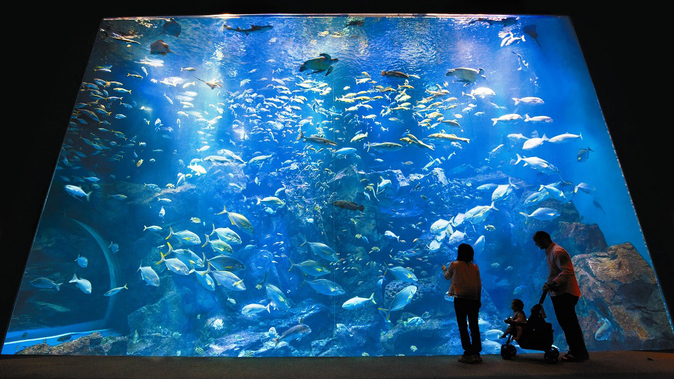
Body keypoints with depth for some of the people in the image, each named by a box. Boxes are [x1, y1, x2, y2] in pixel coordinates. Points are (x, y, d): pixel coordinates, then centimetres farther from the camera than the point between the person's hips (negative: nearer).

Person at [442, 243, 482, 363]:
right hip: (473, 299, 4)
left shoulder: (454, 265, -3)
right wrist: (479, 299, 15)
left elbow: (447, 277, 15)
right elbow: (479, 284, 6)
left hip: (460, 299, -3)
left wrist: (444, 269, 36)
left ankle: (468, 354, 0)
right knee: (474, 326, 9)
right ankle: (476, 353, 12)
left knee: (462, 326, 2)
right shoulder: (475, 267, 6)